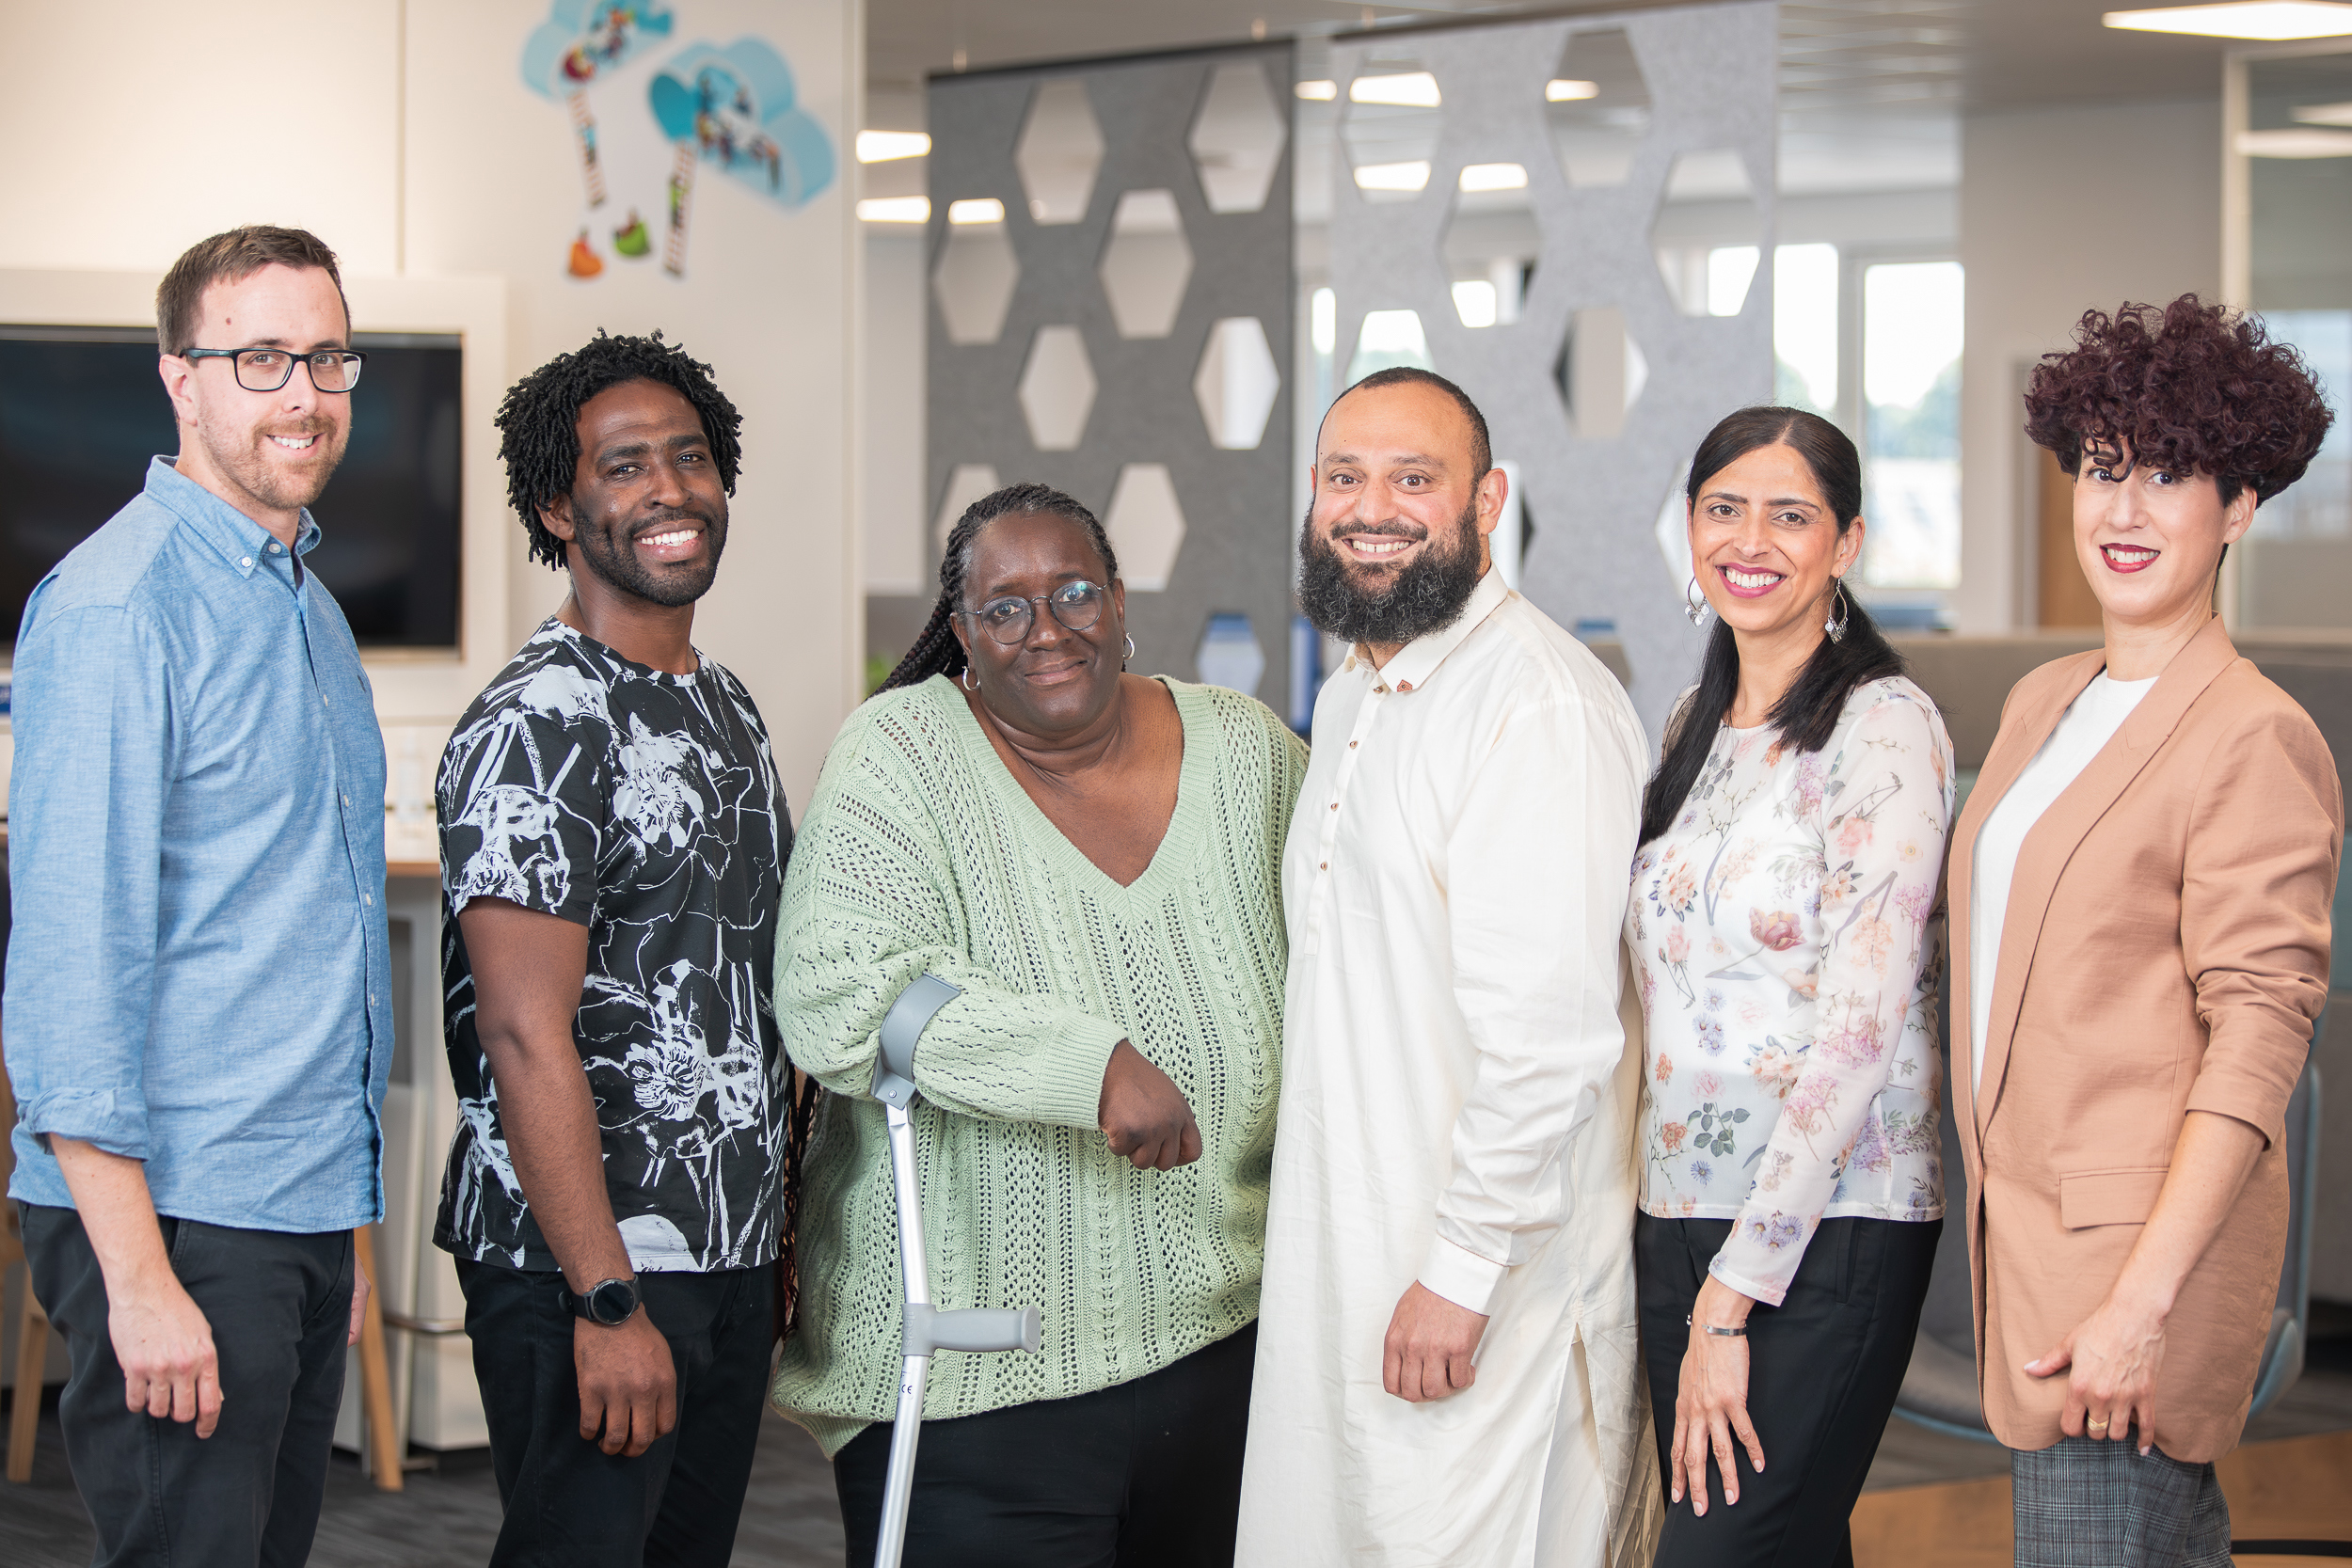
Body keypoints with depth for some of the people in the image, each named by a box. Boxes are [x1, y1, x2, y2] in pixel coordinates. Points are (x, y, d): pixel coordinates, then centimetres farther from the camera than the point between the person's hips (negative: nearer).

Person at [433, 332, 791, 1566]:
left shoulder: (726, 709, 14)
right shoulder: (534, 730, -14)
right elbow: (527, 1037, -20)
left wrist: (785, 1239, 17)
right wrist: (609, 1303, -23)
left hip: (732, 1256, 8)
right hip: (584, 1271, -8)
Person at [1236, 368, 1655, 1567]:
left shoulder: (1539, 701, -17)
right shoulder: (1348, 702, 16)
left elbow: (1549, 1028, -23)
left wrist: (1463, 1267, -22)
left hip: (1487, 1283, -9)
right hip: (1335, 1258, 9)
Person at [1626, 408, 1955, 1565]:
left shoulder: (1883, 729, -11)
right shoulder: (1699, 728, 13)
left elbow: (1859, 1030, -17)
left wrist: (1732, 1299, -18)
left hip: (1828, 1233, -7)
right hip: (1677, 1213, 7)